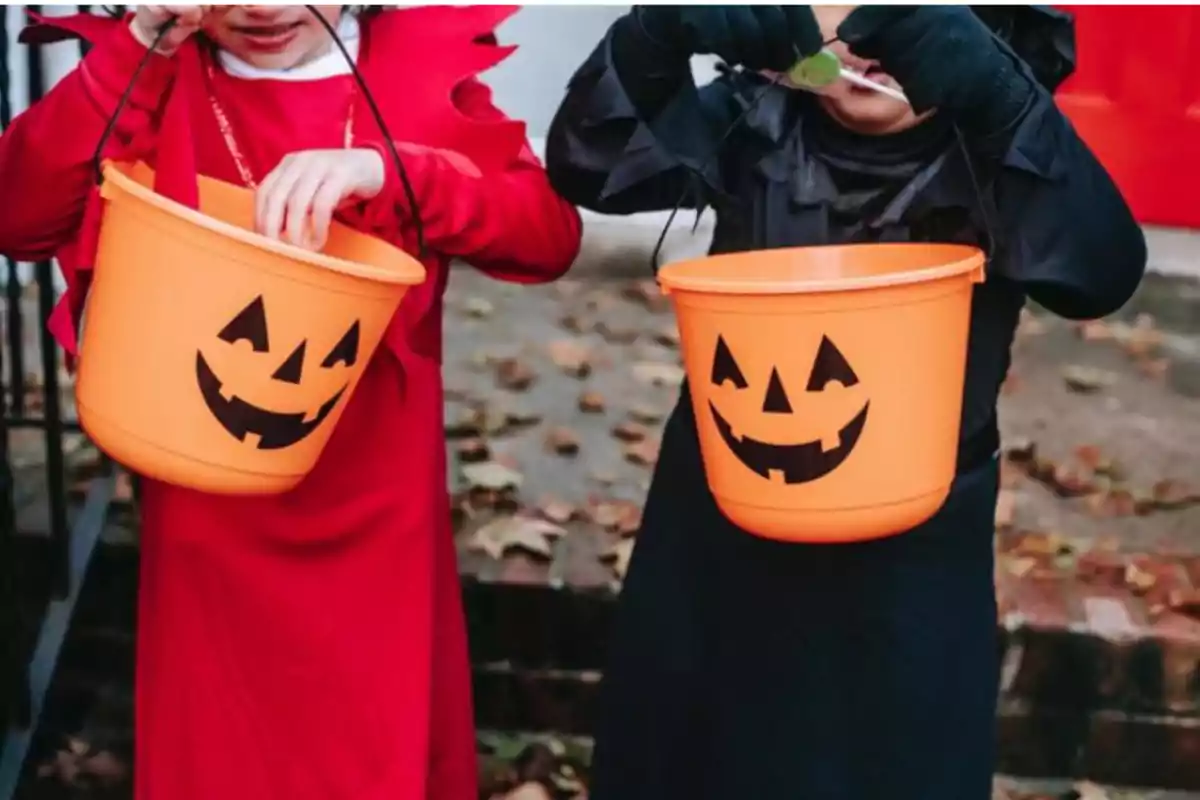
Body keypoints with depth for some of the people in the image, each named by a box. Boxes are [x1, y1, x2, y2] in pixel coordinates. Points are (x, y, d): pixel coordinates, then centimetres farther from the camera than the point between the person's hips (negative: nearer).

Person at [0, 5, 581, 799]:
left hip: (376, 524, 0)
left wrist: (388, 173, -30)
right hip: (209, 522, 0)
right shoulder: (155, 80, -2)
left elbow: (551, 234, -15)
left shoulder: (424, 67, -2)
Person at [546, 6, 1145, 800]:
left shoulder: (990, 151, -9)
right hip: (722, 535, 2)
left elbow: (1102, 272, -27)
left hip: (911, 561, -1)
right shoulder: (755, 124, -4)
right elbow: (589, 166, -15)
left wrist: (995, 96, -43)